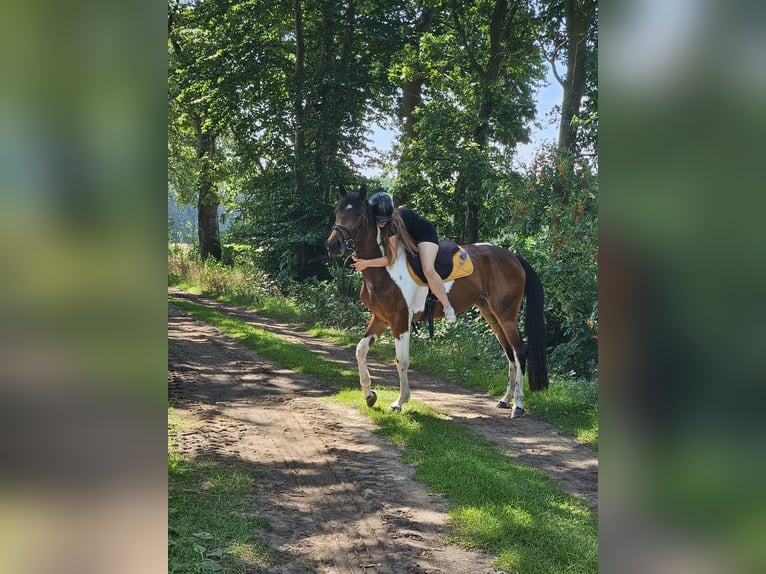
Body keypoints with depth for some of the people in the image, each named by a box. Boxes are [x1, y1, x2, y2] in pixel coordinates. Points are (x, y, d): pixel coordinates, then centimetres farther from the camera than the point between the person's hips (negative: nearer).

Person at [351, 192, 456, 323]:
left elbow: (391, 258, -38)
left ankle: (447, 306, -13)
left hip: (424, 234, -8)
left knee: (428, 270, -28)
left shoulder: (393, 222, -39)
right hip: (407, 237, 8)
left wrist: (366, 263, -45)